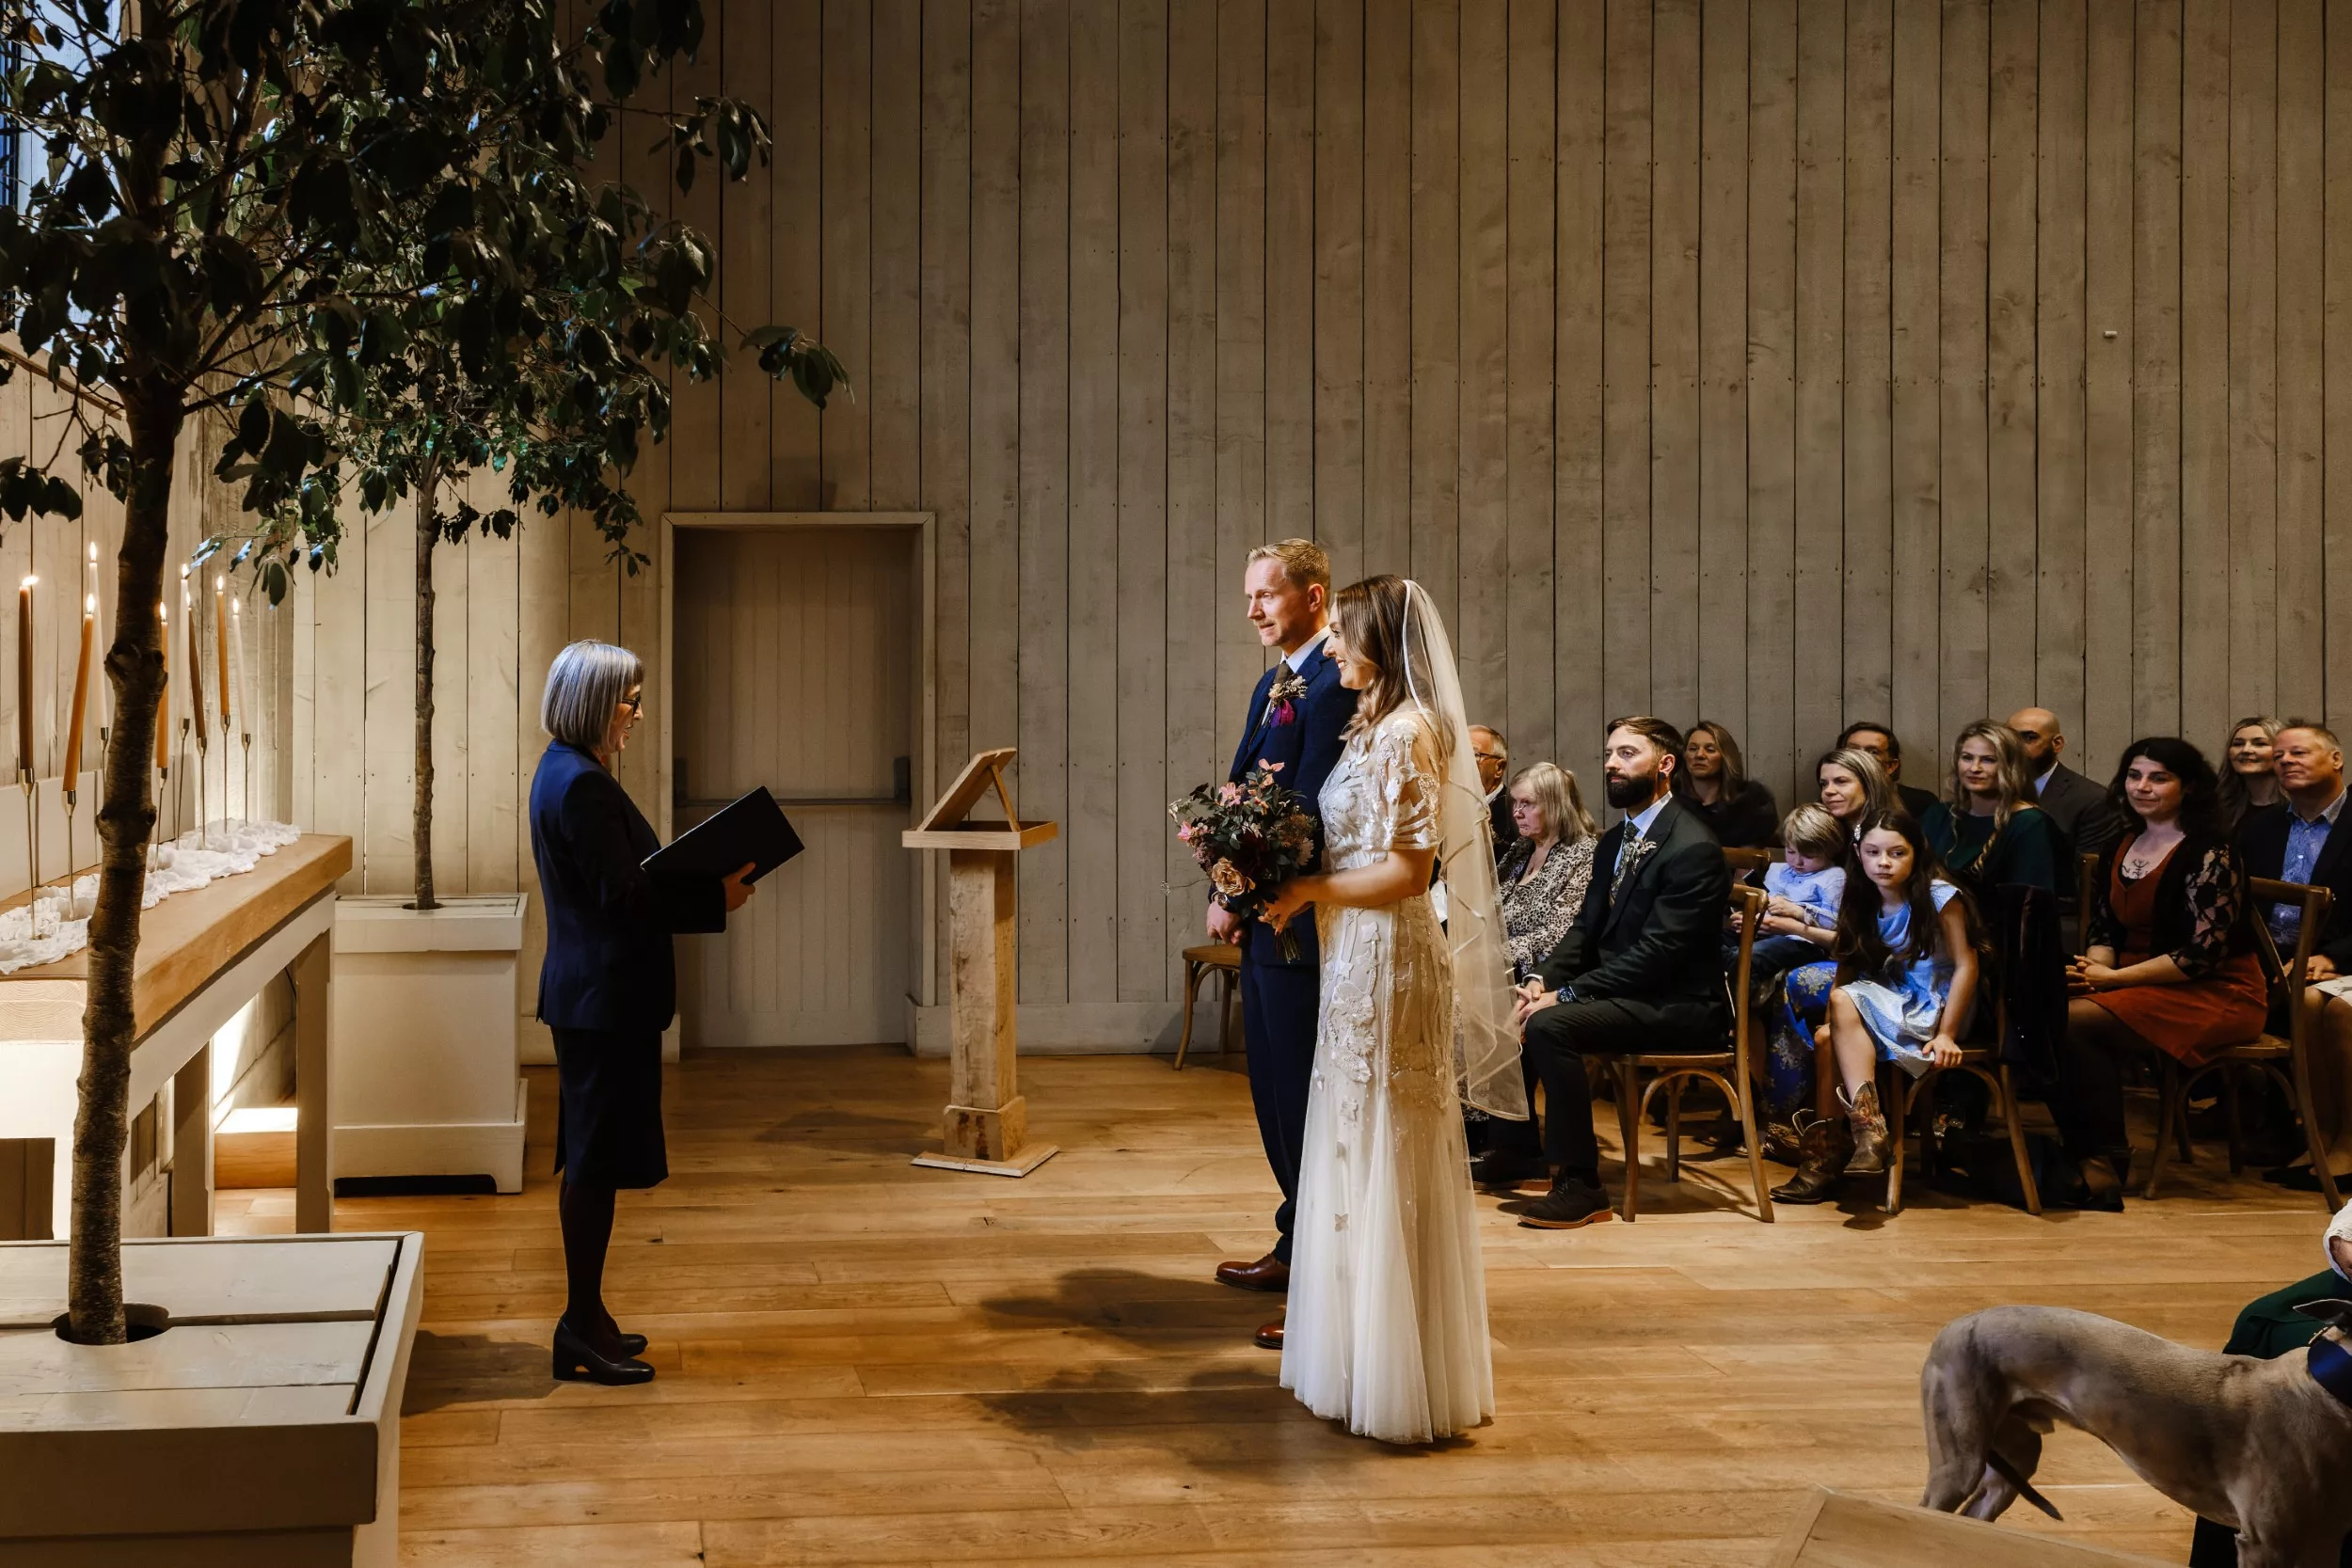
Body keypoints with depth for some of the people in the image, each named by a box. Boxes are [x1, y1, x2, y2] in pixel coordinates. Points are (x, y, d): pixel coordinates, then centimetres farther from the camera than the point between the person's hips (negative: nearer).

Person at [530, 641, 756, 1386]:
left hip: (595, 994, 11)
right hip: (604, 996, -11)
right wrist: (717, 898, -15)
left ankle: (585, 1319, 24)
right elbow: (624, 896, -22)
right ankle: (582, 1330, 3)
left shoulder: (566, 773, 14)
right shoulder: (582, 785, -19)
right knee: (596, 1158, -4)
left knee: (592, 1157, 15)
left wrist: (704, 884, 9)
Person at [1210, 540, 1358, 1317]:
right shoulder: (1275, 682, 16)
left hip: (1302, 925, -10)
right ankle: (1297, 1246, 32)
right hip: (1263, 922, 10)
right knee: (1273, 1090, 18)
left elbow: (1308, 814, -21)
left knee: (1305, 1099, -4)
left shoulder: (1333, 685, -16)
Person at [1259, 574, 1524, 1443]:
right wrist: (1290, 881, 8)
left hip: (1390, 964, -10)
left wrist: (1309, 890, -13)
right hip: (1357, 961, 10)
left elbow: (1409, 872, -20)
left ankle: (1403, 1378, 8)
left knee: (1388, 1163, -2)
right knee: (1360, 1158, 15)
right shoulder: (1372, 728, 13)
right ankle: (1364, 1350, 25)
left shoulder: (1408, 735, -16)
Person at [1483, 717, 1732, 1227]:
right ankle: (1520, 1147, 19)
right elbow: (1586, 928, 14)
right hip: (1620, 989, 10)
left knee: (1549, 1025, -28)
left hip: (1677, 1006, -10)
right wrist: (1544, 981, -5)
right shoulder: (1615, 841, 13)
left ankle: (1579, 1183, -22)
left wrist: (1566, 995, -23)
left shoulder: (1693, 848, -17)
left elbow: (1656, 952, -23)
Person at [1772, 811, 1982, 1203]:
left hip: (1934, 1009, -6)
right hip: (1892, 1008, 6)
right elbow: (1848, 968, 5)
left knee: (1845, 1001, -28)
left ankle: (1869, 1127, -32)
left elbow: (1966, 966, -13)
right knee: (1827, 1038, -23)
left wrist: (1946, 1034, -18)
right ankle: (1829, 1148, -22)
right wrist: (1834, 1025, -12)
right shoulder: (1863, 905, 7)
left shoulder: (1940, 898, -10)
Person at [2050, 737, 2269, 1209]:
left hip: (2216, 994, -7)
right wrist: (2094, 968, -10)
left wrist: (2113, 977, -18)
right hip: (2140, 987, 7)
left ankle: (2104, 1165, -16)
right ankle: (2087, 1156, -14)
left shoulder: (2210, 855, -11)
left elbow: (2203, 953, -18)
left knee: (2073, 1022, -29)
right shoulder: (2119, 850, 12)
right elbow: (2102, 927, 14)